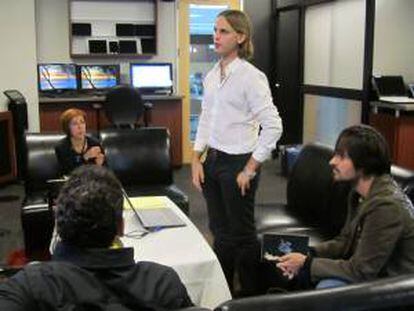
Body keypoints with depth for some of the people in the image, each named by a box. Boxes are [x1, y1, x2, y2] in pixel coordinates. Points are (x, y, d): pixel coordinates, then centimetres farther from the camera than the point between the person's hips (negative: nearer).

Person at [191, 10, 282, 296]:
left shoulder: (251, 77, -14)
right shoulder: (212, 76, 8)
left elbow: (273, 126, -17)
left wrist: (250, 168, -15)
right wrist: (196, 159, 7)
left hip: (237, 163, -7)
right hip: (212, 161, 7)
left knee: (242, 235, 6)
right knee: (220, 232, 17)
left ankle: (252, 297, 24)